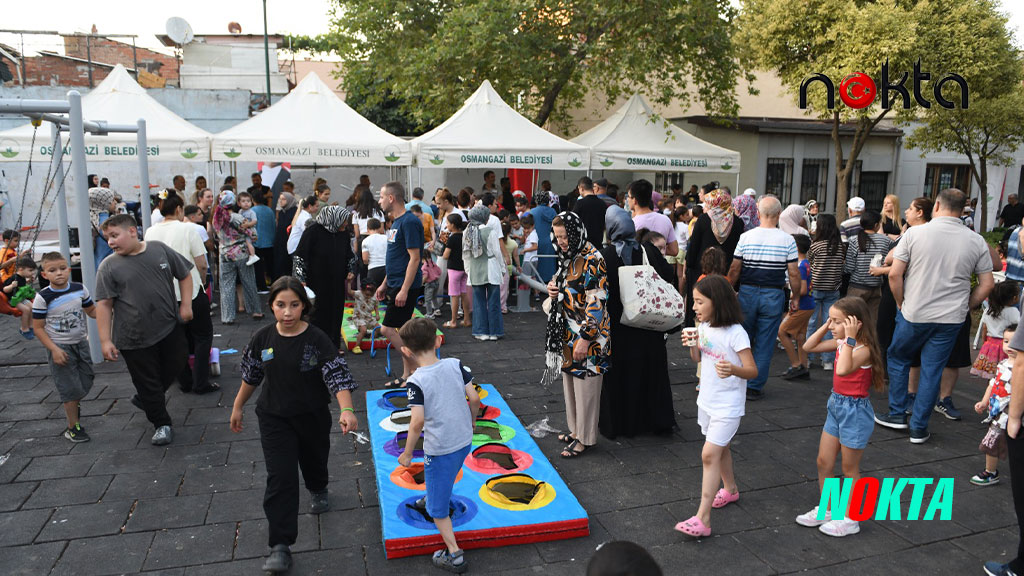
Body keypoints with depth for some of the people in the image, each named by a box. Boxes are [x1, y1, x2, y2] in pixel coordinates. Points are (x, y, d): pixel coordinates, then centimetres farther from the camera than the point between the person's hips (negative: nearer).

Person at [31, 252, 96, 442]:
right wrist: (54, 349, -18)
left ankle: (72, 406, 46)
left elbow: (91, 311, 12)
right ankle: (73, 427, 15)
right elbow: (38, 328, -11)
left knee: (86, 382, 14)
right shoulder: (43, 297, -15)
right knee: (69, 387, 0)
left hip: (81, 343, 5)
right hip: (59, 347, -5)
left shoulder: (79, 289, -4)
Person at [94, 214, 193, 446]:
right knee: (147, 382, 6)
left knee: (176, 365, 13)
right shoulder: (109, 266, -6)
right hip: (134, 339, -2)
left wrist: (186, 304, 0)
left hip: (170, 328, 2)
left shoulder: (160, 249, 0)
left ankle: (145, 399, 39)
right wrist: (105, 340, -11)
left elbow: (184, 275, 11)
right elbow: (104, 305, -7)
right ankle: (162, 424, 23)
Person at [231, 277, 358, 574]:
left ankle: (318, 490, 58)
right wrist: (237, 407, 15)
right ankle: (280, 546, 0)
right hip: (274, 418, 1)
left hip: (313, 416, -1)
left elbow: (338, 376, -25)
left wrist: (346, 410, -40)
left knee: (315, 461, 23)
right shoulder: (263, 338, -9)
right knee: (280, 477, -6)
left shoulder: (317, 340, -19)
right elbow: (250, 376, 7)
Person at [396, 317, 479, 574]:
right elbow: (474, 398, -4)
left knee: (438, 506, 11)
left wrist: (407, 453, -11)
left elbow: (417, 421, -25)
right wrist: (472, 420, 15)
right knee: (446, 475, 36)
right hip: (465, 441, 6)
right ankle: (430, 498, 63)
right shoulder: (456, 365, -7)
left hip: (439, 449, -6)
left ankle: (454, 555, 16)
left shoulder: (415, 381, -21)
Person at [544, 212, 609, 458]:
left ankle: (585, 438, 15)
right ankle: (576, 428, 32)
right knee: (570, 381, 17)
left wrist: (585, 338, -22)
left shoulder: (591, 260, -19)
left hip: (587, 336, -9)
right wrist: (553, 287, 1)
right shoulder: (568, 257, 9)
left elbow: (596, 303, -21)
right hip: (567, 333, 9)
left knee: (585, 384, 2)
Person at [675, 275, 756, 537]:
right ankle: (730, 489, 46)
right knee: (720, 448, 23)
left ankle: (702, 519, -9)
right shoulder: (703, 326, 1)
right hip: (707, 399, 7)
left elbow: (752, 370, -19)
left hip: (727, 405, -7)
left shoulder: (736, 333, -20)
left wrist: (733, 369, -40)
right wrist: (691, 344, -7)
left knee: (709, 454, -11)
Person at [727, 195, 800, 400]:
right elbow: (794, 273, -3)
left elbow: (734, 270, -1)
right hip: (773, 295, -1)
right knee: (765, 343, 7)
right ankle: (754, 387, 11)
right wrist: (795, 297, 9)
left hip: (747, 292, 1)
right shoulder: (787, 240, -5)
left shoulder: (746, 237, -3)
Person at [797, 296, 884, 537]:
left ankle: (850, 519, 24)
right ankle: (825, 511, 31)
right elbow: (809, 346, 8)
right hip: (836, 405, 8)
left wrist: (850, 339, -36)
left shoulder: (863, 349, -23)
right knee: (823, 462, 15)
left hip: (855, 411, -8)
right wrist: (825, 326, -1)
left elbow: (843, 369, -40)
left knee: (849, 469, 7)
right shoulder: (841, 343, 1)